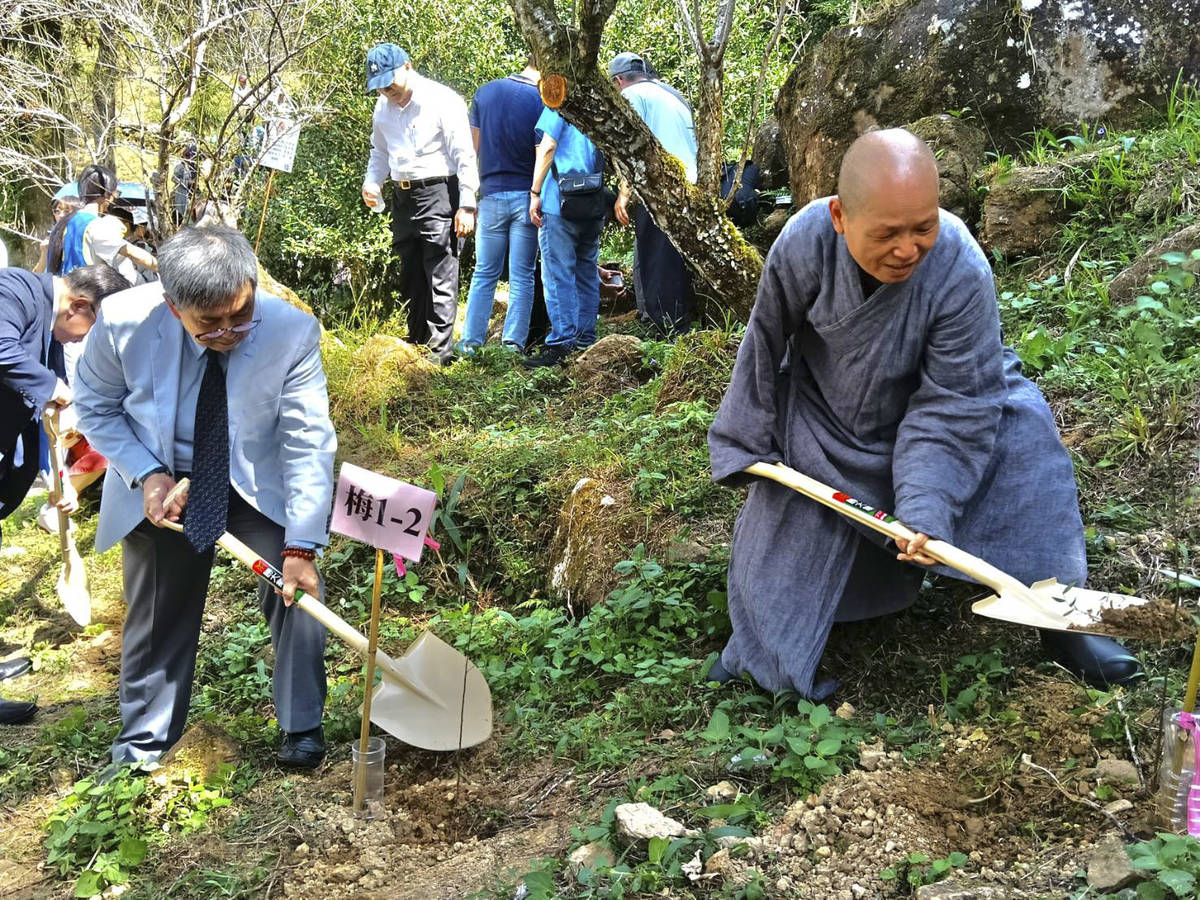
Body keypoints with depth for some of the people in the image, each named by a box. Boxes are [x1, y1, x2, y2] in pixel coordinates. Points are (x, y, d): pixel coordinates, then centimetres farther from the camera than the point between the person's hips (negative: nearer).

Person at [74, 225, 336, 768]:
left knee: (298, 591, -9)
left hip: (260, 484, -1)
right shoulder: (124, 323, -24)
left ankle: (302, 727, 14)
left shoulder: (291, 332, -28)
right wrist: (147, 475, -19)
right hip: (162, 487, 1)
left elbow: (309, 443, -25)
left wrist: (300, 548, -29)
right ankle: (143, 737, 34)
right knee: (157, 611, 10)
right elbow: (96, 407, -5)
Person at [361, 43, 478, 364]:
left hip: (438, 193, -7)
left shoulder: (442, 100, -10)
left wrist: (467, 205, -15)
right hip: (403, 196, 7)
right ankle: (416, 346, 22)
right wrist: (372, 181, 5)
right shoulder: (383, 107, 12)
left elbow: (464, 155, -11)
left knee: (440, 276, -8)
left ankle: (440, 351, -6)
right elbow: (380, 151, 25)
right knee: (411, 275, 13)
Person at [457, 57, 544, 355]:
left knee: (484, 274, 9)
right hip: (526, 195, -2)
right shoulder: (541, 100, -7)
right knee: (522, 277, 4)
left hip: (492, 194, 2)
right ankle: (513, 344, 2)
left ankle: (470, 342, 6)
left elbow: (473, 147, 7)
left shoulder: (485, 92, 4)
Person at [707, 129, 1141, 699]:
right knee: (783, 524, -2)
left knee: (1022, 432, -19)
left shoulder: (962, 272, -35)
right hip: (823, 415, 1)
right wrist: (748, 441, -1)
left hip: (918, 409, -1)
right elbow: (766, 344, -11)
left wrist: (926, 511, -41)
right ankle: (765, 641, 24)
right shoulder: (804, 242, -30)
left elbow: (950, 408, -30)